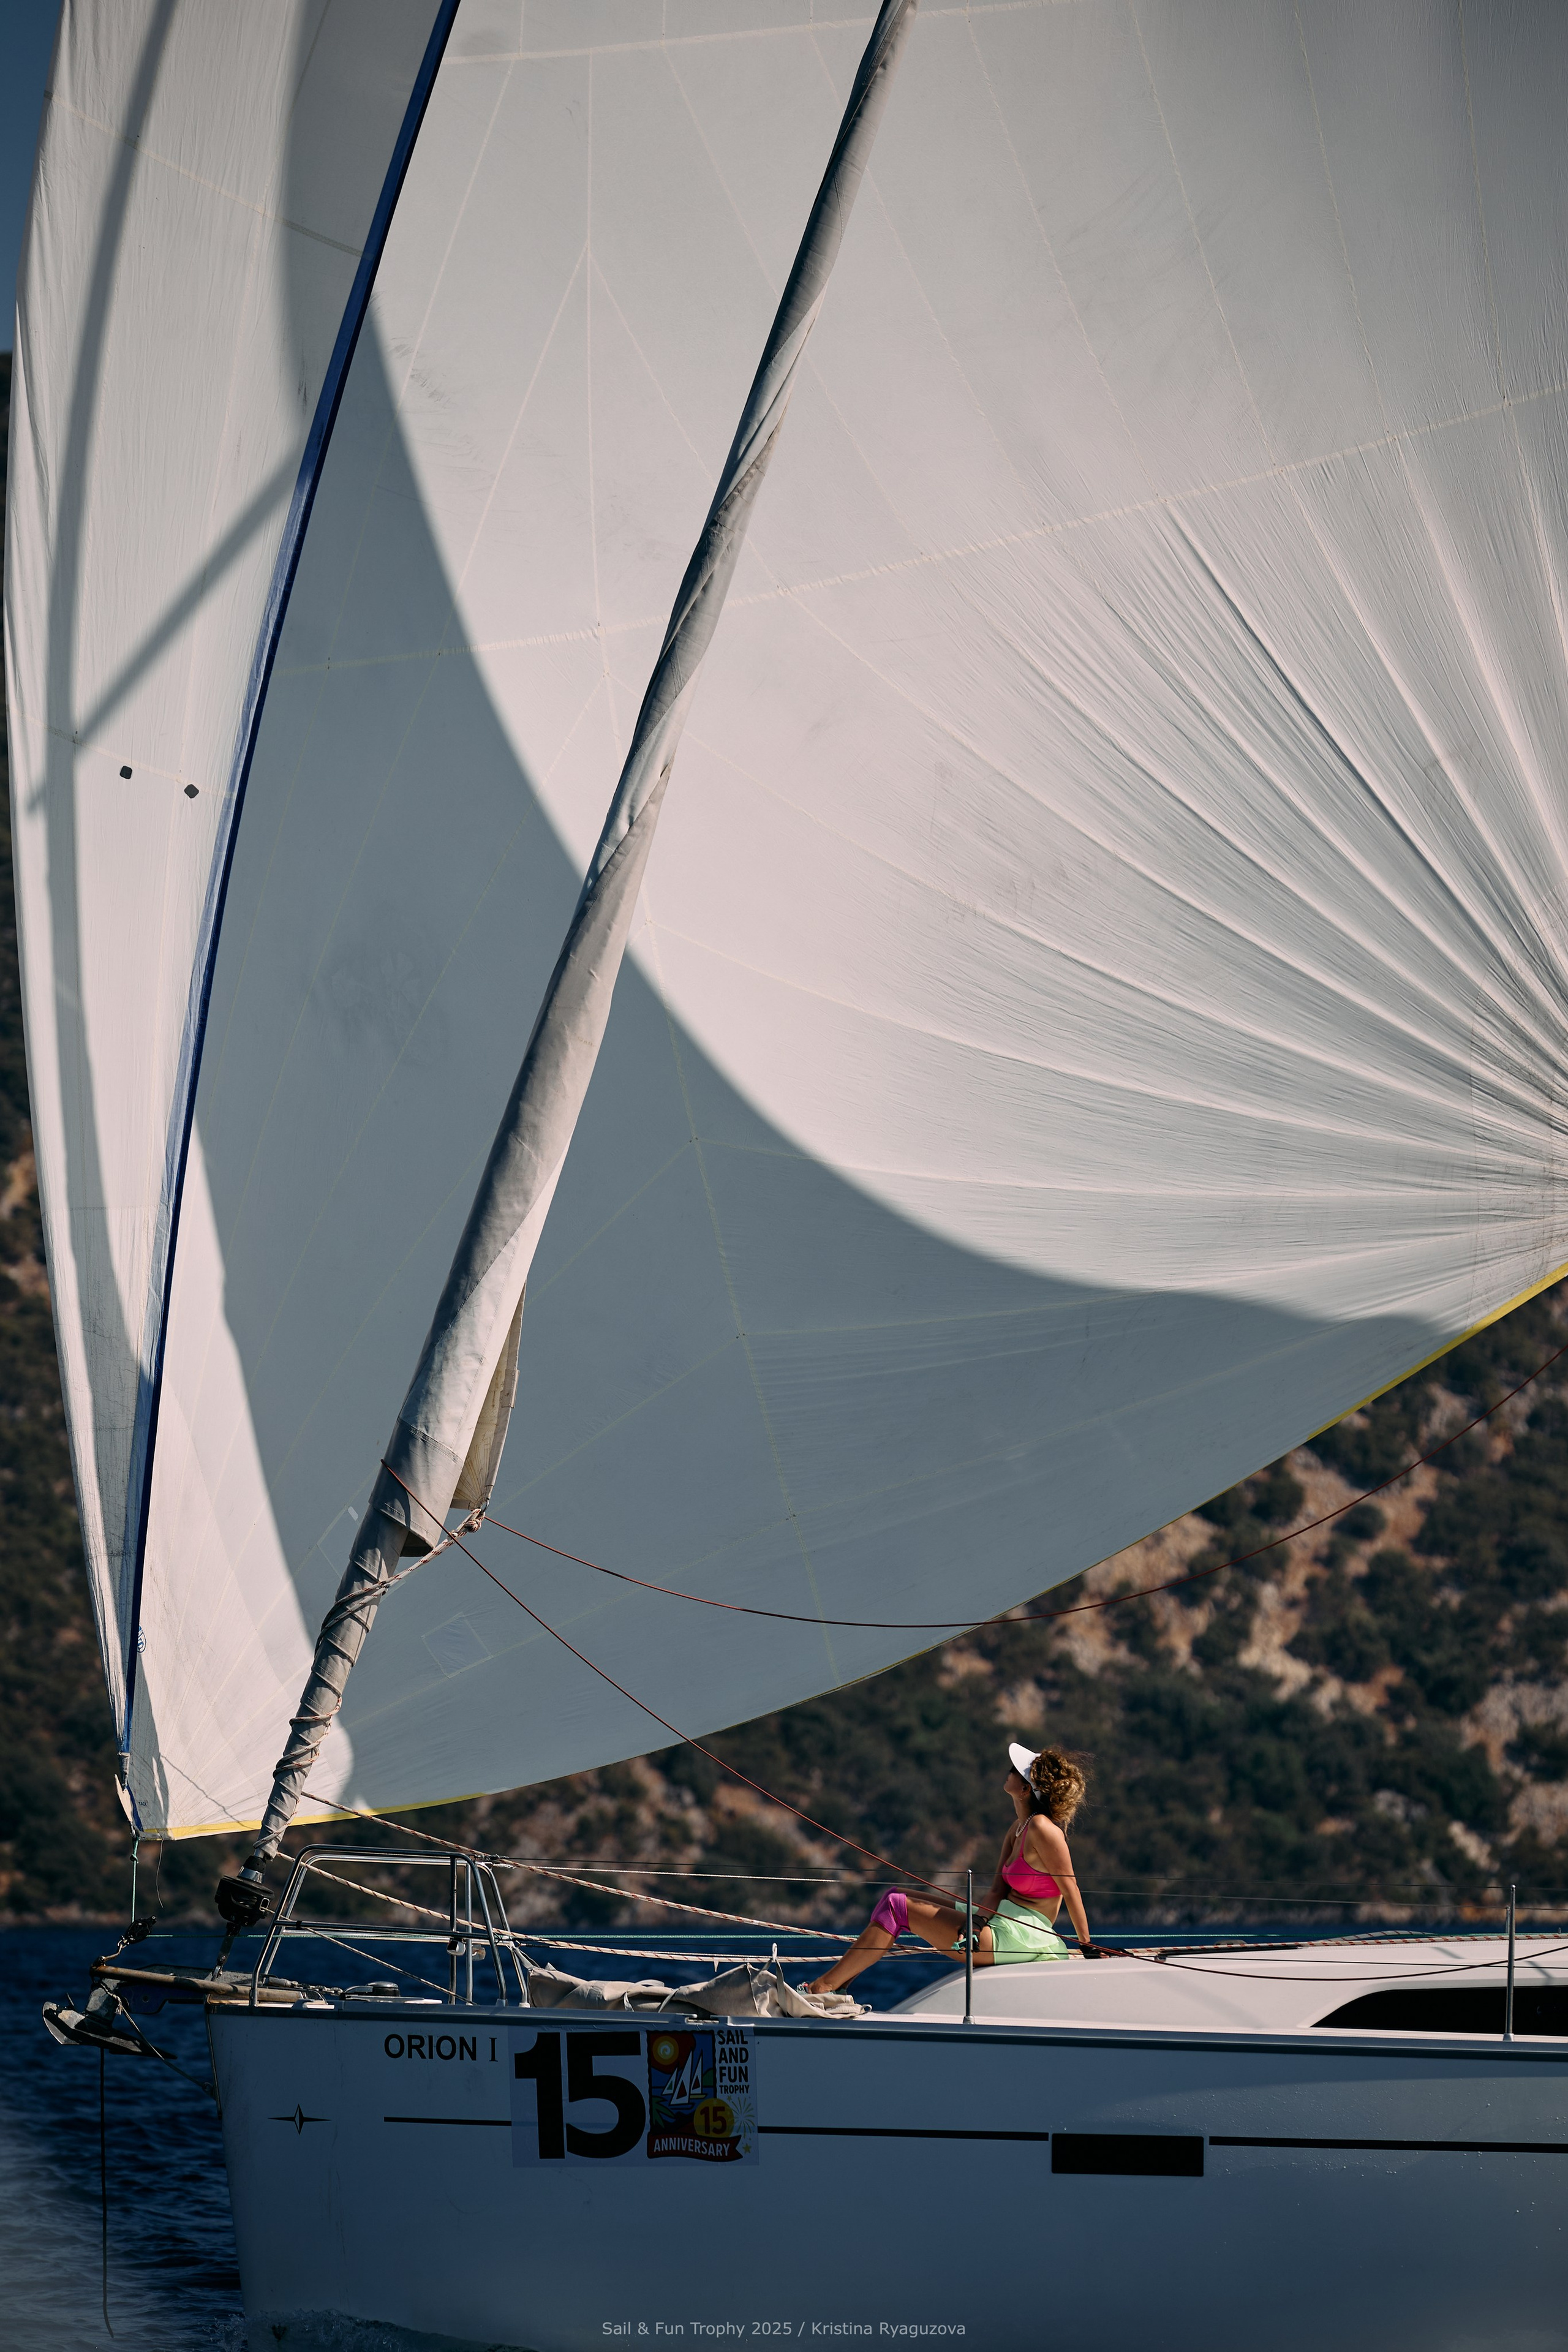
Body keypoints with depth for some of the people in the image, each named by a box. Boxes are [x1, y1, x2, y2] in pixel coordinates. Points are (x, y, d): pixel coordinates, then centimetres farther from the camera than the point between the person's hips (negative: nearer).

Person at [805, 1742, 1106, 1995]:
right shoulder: (1018, 1829, 13)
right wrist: (979, 1922, -13)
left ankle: (823, 1987, -9)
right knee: (896, 1895, 12)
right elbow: (999, 1889, 6)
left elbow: (1071, 1890, -13)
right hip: (998, 1922, 10)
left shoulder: (1042, 1828, -17)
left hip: (1016, 1937, -10)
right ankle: (842, 1977, 8)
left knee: (897, 1907, -11)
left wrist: (1087, 1947, -8)